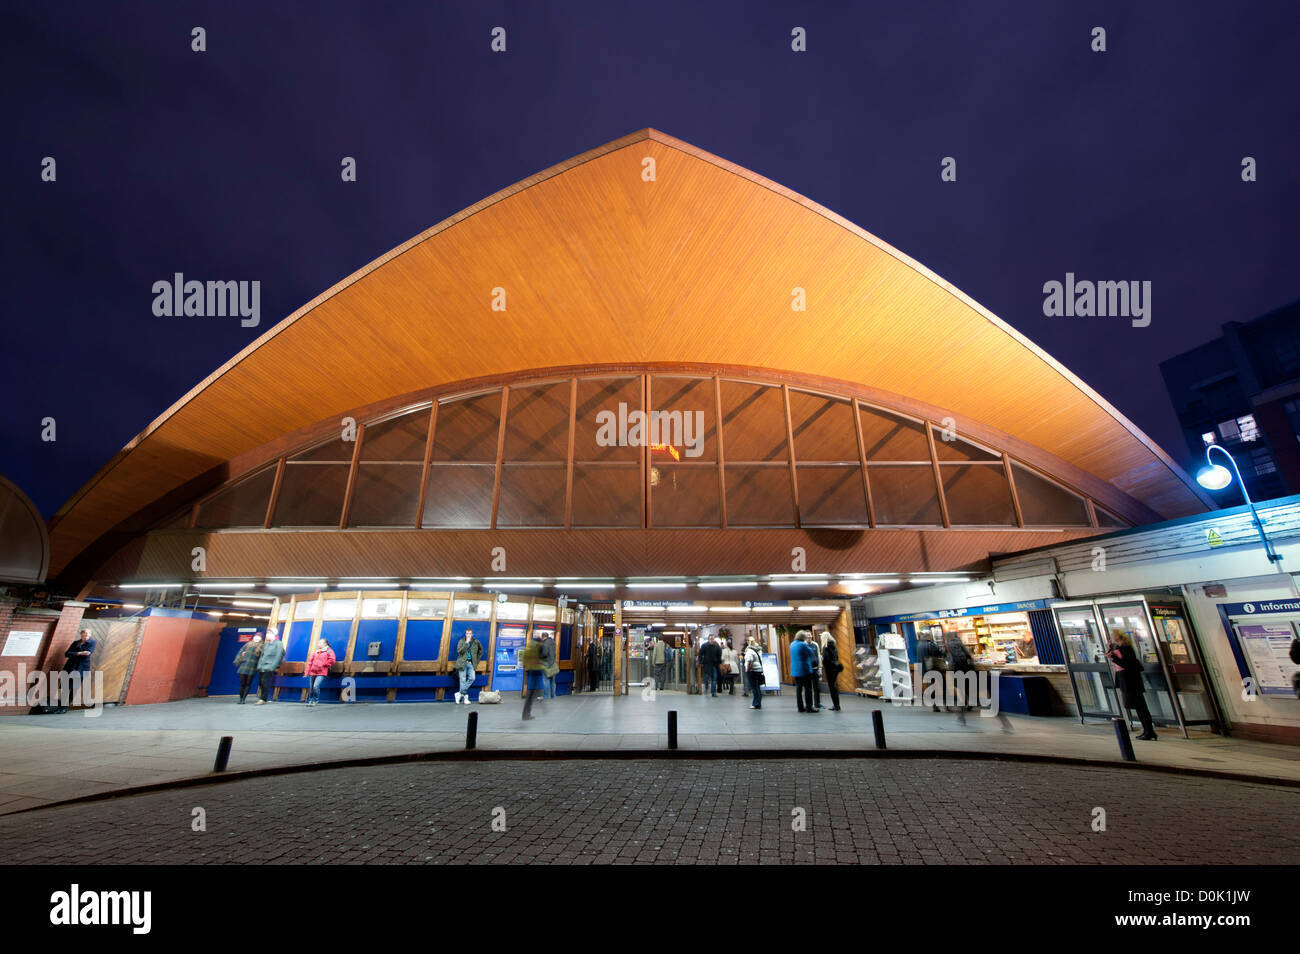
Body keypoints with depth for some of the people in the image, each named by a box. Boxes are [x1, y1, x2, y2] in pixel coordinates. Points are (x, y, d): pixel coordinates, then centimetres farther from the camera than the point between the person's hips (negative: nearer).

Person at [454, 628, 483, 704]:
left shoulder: (476, 642, 6)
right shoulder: (461, 641, 1)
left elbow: (480, 651, 21)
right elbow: (459, 651, -15)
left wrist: (476, 661, 15)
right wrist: (466, 643, -19)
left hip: (471, 664, 2)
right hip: (462, 663, -2)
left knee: (472, 678, -12)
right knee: (463, 680, -2)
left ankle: (460, 694, -1)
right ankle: (465, 697, 7)